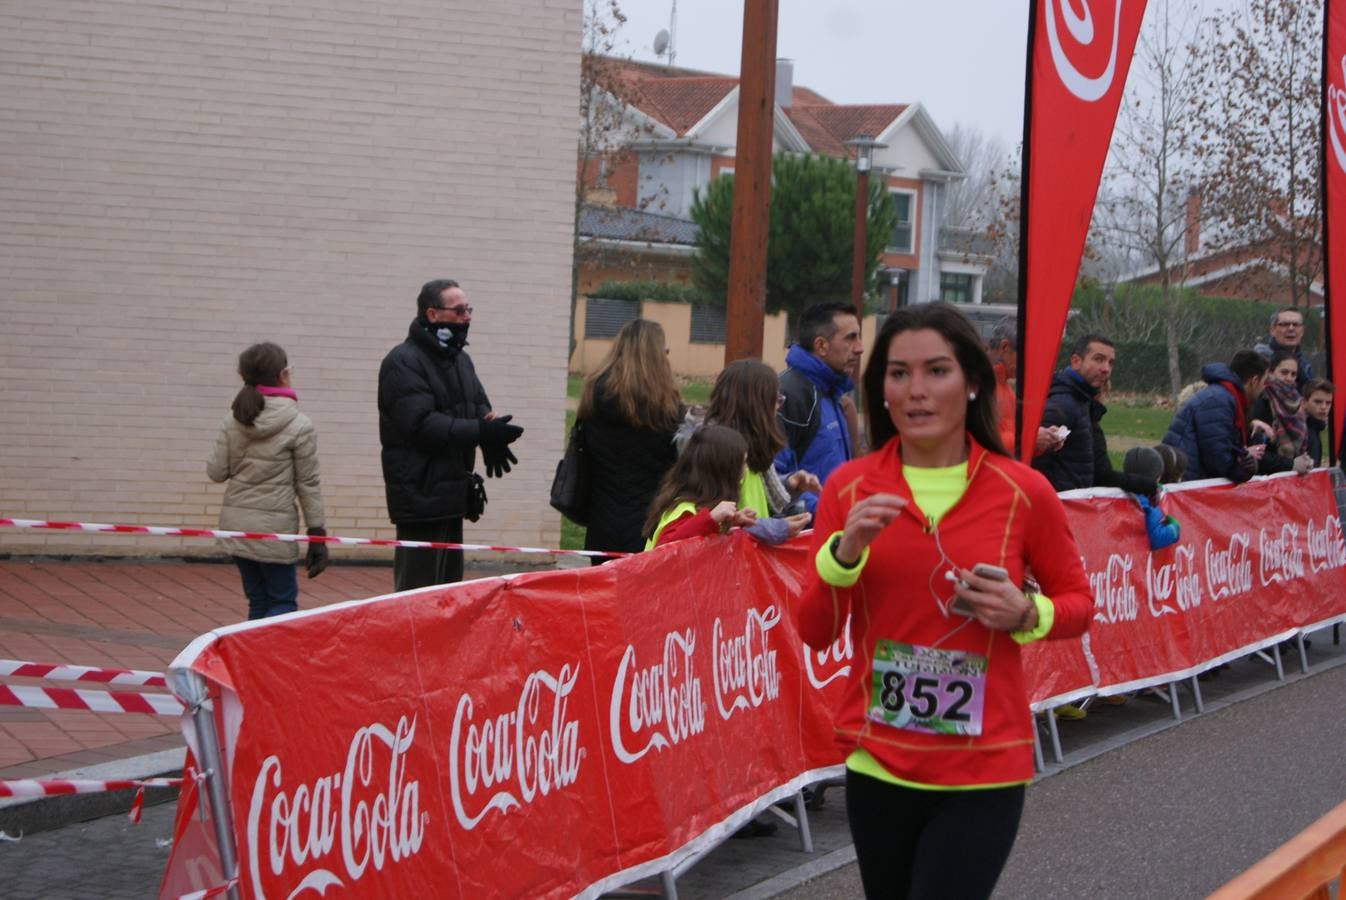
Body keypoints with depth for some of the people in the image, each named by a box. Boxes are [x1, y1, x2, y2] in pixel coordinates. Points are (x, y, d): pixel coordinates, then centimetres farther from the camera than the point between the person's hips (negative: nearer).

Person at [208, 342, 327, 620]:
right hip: (274, 526, -5)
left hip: (235, 523, 5)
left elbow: (216, 472, 3)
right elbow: (308, 484, -7)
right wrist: (317, 534, -1)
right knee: (282, 603, 3)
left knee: (258, 601, 14)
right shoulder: (299, 426, -9)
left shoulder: (233, 421, 2)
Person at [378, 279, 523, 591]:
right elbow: (420, 423, -23)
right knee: (418, 591, -8)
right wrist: (481, 432, -29)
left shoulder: (460, 359, 17)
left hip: (452, 494, 9)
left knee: (449, 585, 15)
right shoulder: (403, 362, -13)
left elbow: (479, 404, 16)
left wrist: (492, 437, -8)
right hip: (420, 495, -9)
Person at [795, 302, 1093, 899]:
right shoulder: (849, 487, -1)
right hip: (877, 761, 3)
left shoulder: (1023, 491, -6)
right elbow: (814, 632, -3)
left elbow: (1078, 603, 7)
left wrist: (1027, 615, -13)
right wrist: (845, 550, -19)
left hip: (984, 770, -2)